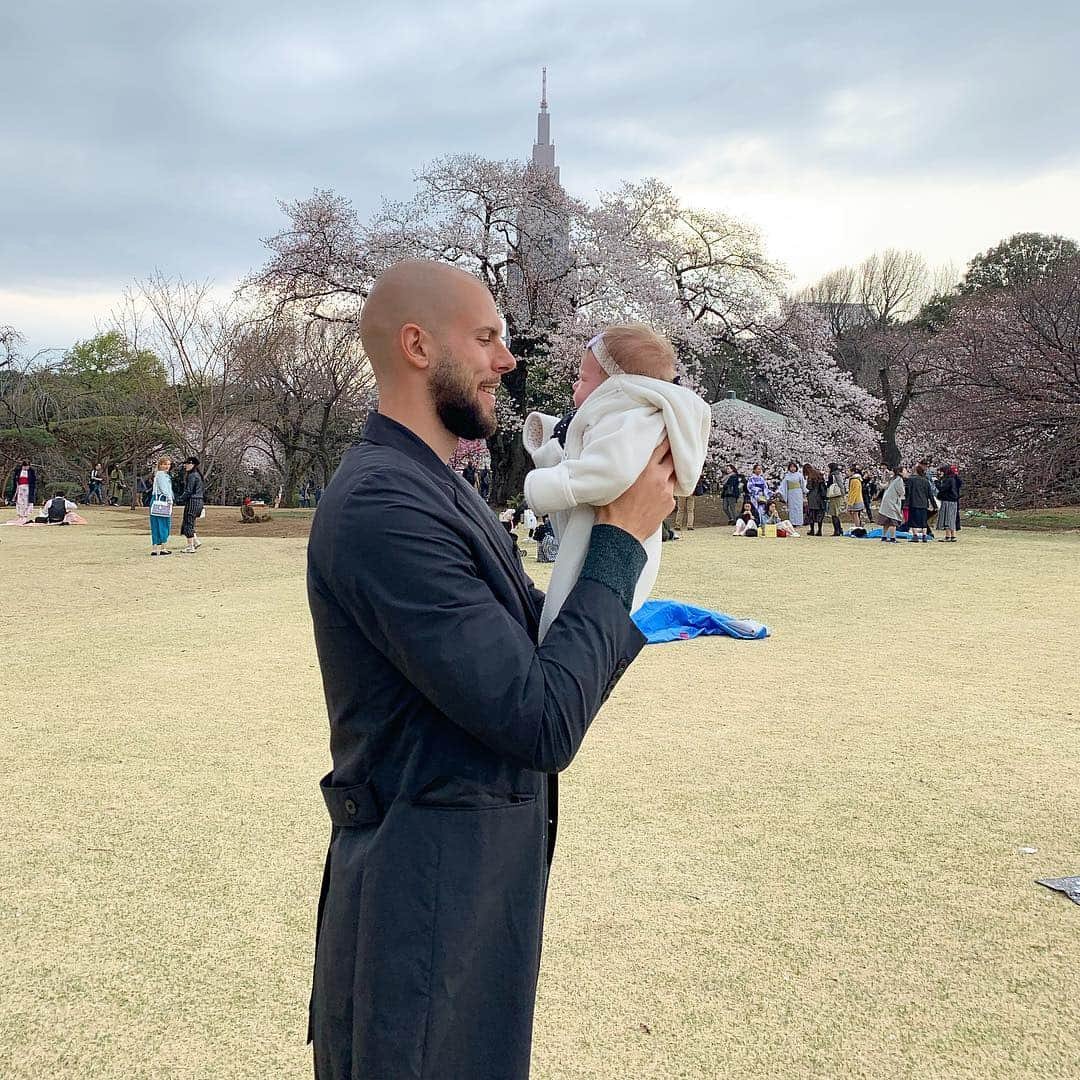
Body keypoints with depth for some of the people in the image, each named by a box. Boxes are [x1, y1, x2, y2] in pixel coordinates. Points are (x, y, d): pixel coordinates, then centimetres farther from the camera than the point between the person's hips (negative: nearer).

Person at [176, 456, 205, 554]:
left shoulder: (192, 476, -14)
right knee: (187, 524, 17)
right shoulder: (198, 475, 16)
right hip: (199, 501, 10)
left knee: (188, 524, -3)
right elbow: (203, 490, 19)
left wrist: (180, 500, -8)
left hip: (192, 501, -10)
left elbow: (188, 491, -18)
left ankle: (190, 547, 0)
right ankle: (196, 541, 14)